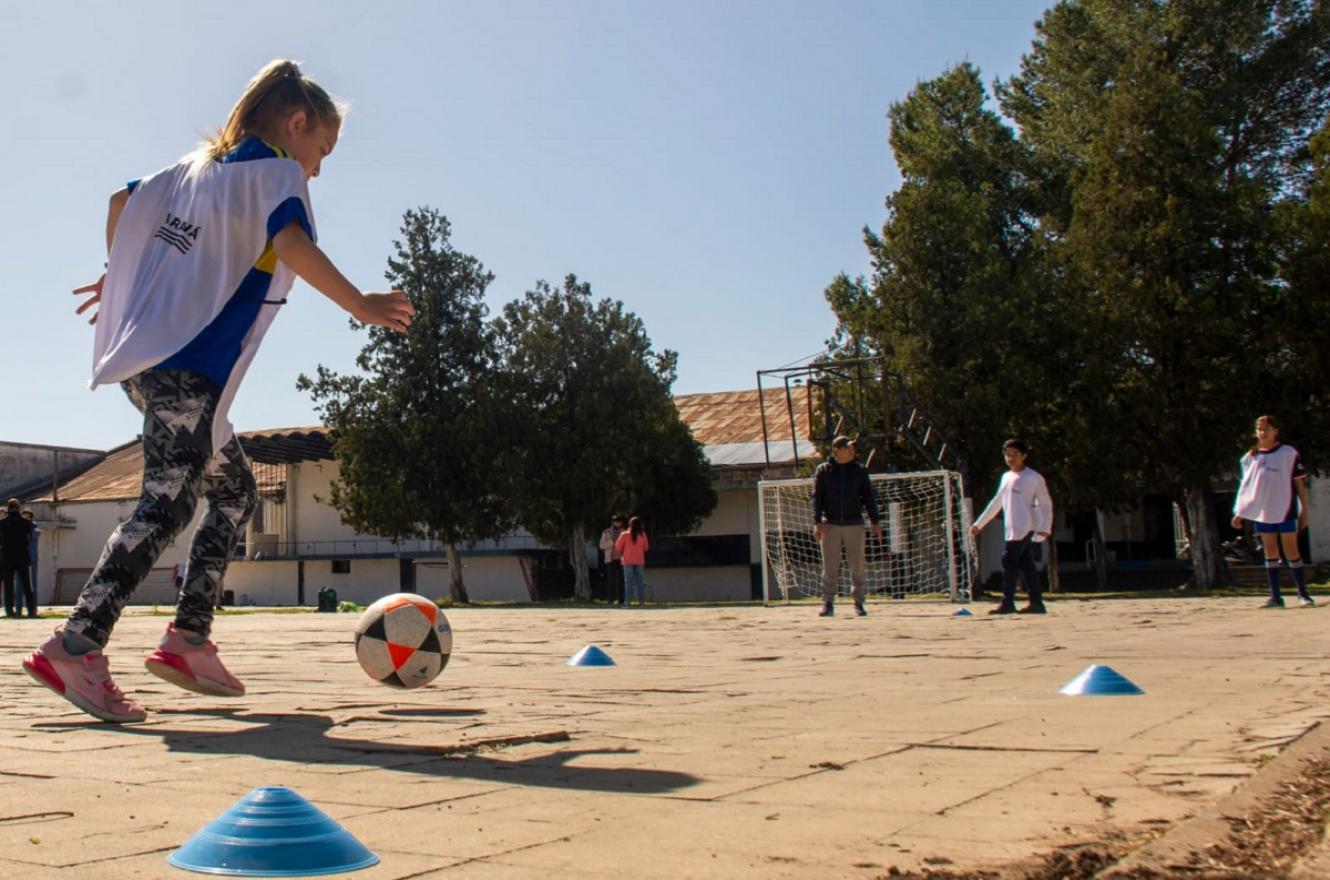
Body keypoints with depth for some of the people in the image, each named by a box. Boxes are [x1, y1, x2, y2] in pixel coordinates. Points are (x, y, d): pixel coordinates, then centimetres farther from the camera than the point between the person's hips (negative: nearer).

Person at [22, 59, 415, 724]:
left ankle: (189, 638, 12)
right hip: (189, 365, -10)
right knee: (168, 502, -16)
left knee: (234, 492, 16)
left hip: (147, 357, 10)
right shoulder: (276, 171, -2)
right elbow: (292, 242, -20)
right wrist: (359, 305, -16)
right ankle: (75, 647, -25)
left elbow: (123, 201, 27)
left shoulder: (197, 166, 23)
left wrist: (120, 275, 39)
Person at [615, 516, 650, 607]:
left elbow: (618, 547, 0)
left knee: (628, 581, -2)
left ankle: (628, 601, -8)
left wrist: (622, 554, 19)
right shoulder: (642, 535, 0)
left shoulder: (624, 534, -7)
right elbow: (646, 547, 9)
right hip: (640, 561, 2)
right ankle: (641, 601, 2)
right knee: (640, 581, 6)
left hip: (628, 560, -2)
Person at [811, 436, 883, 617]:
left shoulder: (860, 470, 7)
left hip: (854, 524, 1)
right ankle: (828, 603, 6)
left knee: (858, 566, 2)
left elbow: (868, 497, 9)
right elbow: (817, 497, 1)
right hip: (830, 525, -1)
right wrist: (817, 522, -8)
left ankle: (858, 602, 11)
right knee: (829, 567, -1)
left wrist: (875, 522, 3)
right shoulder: (823, 470, 3)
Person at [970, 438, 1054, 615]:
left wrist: (1045, 527, -15)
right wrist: (979, 523, 24)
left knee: (1009, 562, -12)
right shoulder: (1006, 477, 18)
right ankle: (1036, 603, 8)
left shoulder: (1033, 478, -4)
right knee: (1026, 565, 6)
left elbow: (1046, 504, -4)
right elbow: (996, 503, 25)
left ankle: (1007, 603, -9)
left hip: (1025, 529, -7)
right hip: (1012, 529, 7)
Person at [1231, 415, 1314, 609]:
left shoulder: (1288, 453, -1)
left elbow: (1299, 482, 0)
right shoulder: (1250, 457, 8)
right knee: (1271, 552, 5)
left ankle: (1303, 594, 7)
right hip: (1262, 511, 3)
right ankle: (1275, 597, 7)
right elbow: (1246, 485, 13)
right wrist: (1239, 512, 9)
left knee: (1291, 551, -2)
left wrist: (1304, 509, -4)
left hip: (1285, 511, -3)